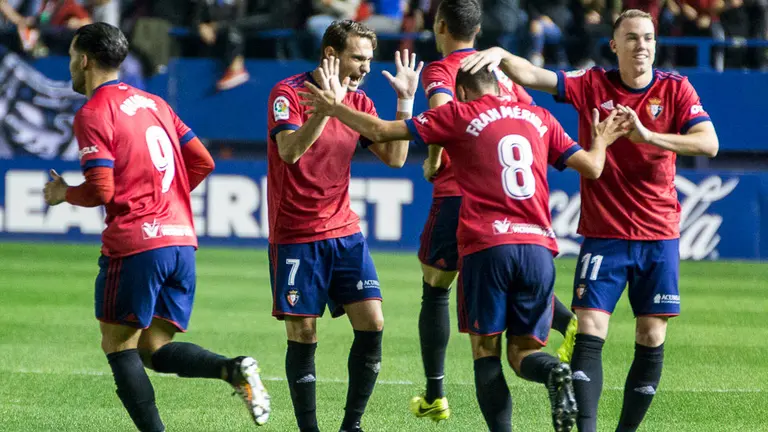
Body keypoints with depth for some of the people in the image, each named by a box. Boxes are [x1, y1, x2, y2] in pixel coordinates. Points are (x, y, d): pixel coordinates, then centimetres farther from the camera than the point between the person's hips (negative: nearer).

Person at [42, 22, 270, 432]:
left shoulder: (93, 114, -6)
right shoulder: (153, 103, 18)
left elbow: (100, 190, -13)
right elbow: (202, 162, 17)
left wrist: (64, 194, 6)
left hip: (134, 244, -8)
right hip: (181, 240, 8)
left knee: (119, 347, 4)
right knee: (155, 348, 10)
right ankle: (234, 369, -15)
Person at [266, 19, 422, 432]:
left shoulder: (359, 102, 7)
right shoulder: (288, 93, -10)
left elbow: (394, 157, 2)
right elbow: (289, 151, -25)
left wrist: (405, 100, -5)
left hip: (344, 232, 5)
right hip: (295, 237, -5)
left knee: (372, 324, -5)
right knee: (303, 335, -4)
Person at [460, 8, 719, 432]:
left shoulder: (675, 89, 0)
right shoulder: (592, 85, -1)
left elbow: (708, 143, -13)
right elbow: (532, 76, -12)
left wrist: (648, 136, -25)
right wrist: (500, 55, -32)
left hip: (659, 235, 1)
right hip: (603, 233, -1)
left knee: (651, 338, 1)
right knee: (588, 333, -12)